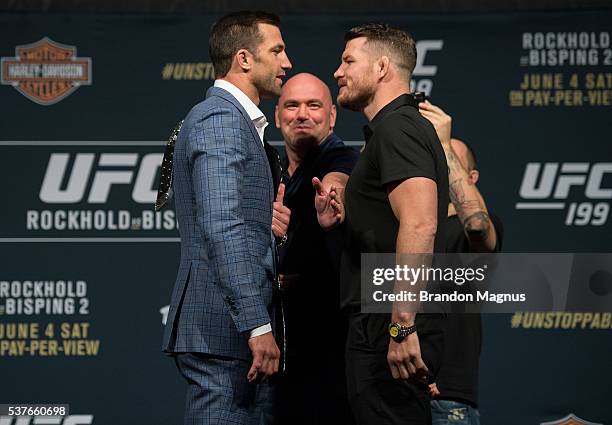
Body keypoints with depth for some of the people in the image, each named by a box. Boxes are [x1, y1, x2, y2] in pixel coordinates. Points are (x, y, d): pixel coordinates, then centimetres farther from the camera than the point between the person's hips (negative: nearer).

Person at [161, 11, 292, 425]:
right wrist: (258, 325, -25)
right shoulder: (219, 119, -11)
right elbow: (221, 228, -22)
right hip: (223, 329, -10)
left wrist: (268, 222, 7)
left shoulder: (237, 120, 23)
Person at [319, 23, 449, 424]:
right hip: (380, 327, 11)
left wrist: (402, 326, -28)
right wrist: (344, 219, 12)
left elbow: (419, 225, -25)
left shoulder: (396, 128, -12)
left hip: (387, 332, -11)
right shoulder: (407, 125, 22)